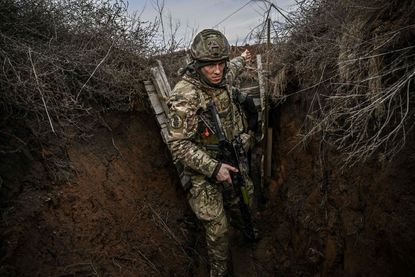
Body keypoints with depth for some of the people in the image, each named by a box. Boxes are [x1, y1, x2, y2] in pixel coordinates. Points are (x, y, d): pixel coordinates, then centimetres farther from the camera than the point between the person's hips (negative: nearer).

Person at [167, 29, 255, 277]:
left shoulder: (223, 77, -7)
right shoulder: (184, 97, -28)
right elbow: (179, 146, -25)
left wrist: (242, 60, 41)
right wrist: (214, 168, -30)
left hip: (231, 160, 7)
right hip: (205, 169, -6)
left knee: (240, 201, 26)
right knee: (218, 228, -1)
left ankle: (241, 224, 60)